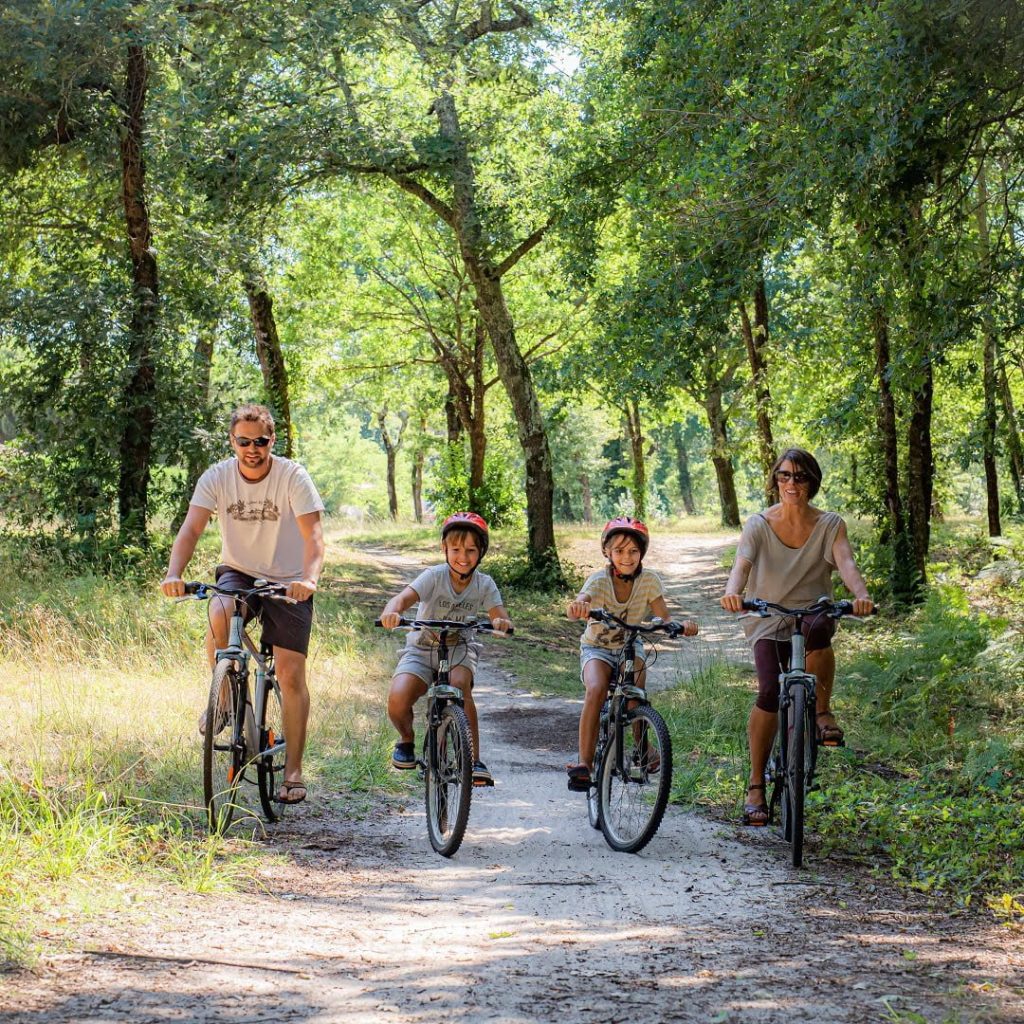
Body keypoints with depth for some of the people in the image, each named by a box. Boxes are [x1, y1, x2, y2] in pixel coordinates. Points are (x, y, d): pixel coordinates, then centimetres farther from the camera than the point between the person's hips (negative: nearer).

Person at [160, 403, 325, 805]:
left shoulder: (292, 477, -17)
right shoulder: (217, 477, -10)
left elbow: (313, 535, -25)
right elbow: (190, 530, -19)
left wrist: (309, 578, -45)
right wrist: (174, 574, -37)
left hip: (287, 582, -1)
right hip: (238, 572, 2)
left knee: (291, 674, -9)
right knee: (219, 616, -33)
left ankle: (293, 770, 2)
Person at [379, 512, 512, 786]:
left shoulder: (484, 584, -6)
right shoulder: (434, 576, -15)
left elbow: (499, 615, -17)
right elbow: (404, 597, -30)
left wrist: (501, 622, -43)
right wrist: (391, 612, -54)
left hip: (458, 650, 1)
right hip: (421, 649, -1)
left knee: (460, 685, -34)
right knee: (398, 699, -27)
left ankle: (474, 760, -24)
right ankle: (406, 741, 10)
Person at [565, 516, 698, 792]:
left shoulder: (648, 580, -12)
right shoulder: (599, 580, -20)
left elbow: (664, 619, -17)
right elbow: (577, 607, -38)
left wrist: (683, 625, -41)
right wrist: (578, 607, -64)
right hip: (597, 648, -2)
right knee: (596, 690, -31)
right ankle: (584, 763, -31)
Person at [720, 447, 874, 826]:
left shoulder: (830, 525, -2)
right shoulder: (759, 524, -4)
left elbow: (845, 562, -19)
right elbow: (742, 563, -20)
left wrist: (861, 594, -41)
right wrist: (732, 592, -44)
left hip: (812, 610, 0)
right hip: (768, 620, 0)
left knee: (817, 628, -38)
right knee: (770, 691, -22)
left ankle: (823, 712, -19)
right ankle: (756, 784, -11)